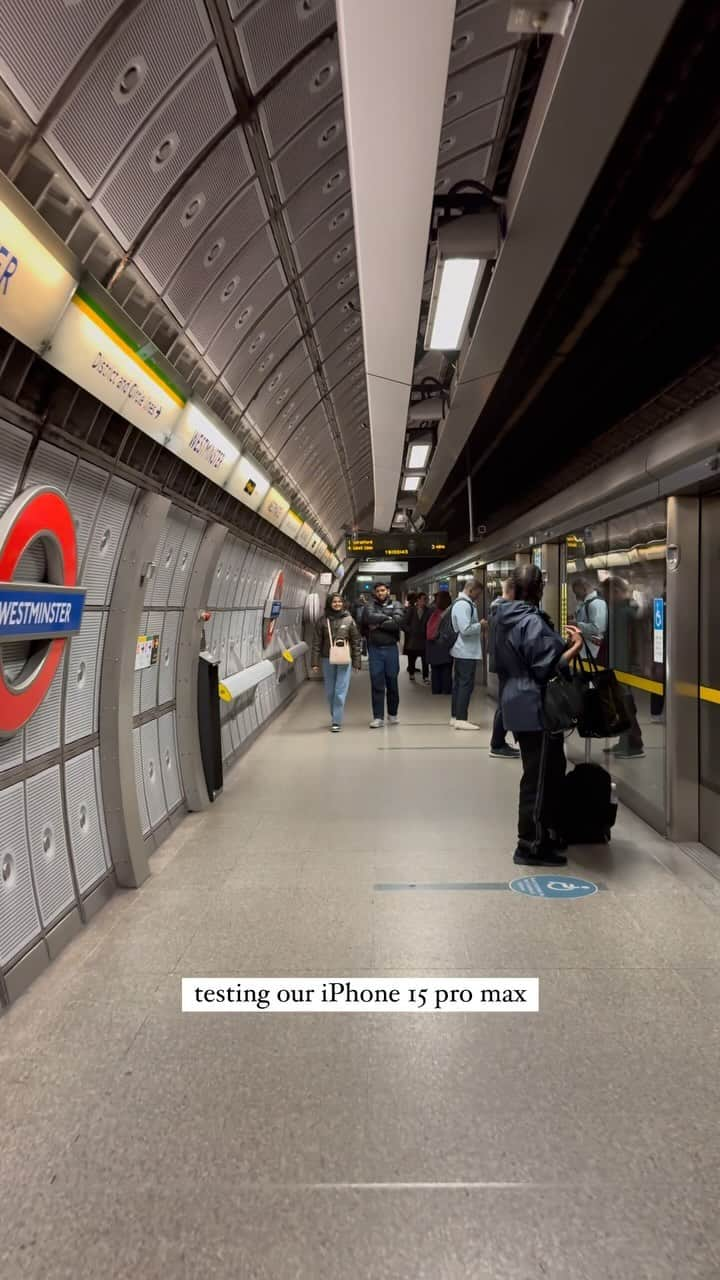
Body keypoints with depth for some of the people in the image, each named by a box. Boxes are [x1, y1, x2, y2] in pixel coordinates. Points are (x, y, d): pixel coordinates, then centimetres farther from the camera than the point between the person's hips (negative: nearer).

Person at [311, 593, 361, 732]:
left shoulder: (349, 620, 2)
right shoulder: (322, 621, 3)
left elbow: (356, 642, 3)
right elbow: (317, 642, 4)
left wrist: (356, 662, 0)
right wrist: (315, 662, -2)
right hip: (327, 660, 2)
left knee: (340, 692, -6)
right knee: (330, 692, 10)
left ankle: (337, 721, -3)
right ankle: (334, 717, 27)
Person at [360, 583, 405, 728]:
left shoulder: (396, 605, 5)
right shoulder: (370, 605, 5)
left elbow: (397, 622, -14)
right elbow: (369, 618, -16)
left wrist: (379, 624, -11)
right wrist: (386, 618, -11)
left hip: (391, 648, 0)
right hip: (374, 649, 0)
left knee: (392, 683, 10)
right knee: (377, 684, 1)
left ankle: (392, 714, 23)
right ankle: (378, 717, 6)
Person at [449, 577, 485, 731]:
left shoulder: (461, 603, 15)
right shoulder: (464, 604, -18)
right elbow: (465, 629, -25)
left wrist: (478, 628, 11)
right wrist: (480, 625, -11)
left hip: (462, 651, 11)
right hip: (467, 652, -11)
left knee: (459, 684, 13)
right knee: (466, 685, -8)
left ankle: (456, 716, 19)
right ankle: (461, 719, -6)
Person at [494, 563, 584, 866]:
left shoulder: (506, 618, 11)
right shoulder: (532, 622, -19)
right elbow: (546, 669, -21)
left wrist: (562, 645, 17)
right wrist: (576, 646, -13)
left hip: (520, 703, 10)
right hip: (536, 707, -10)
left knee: (550, 772, 19)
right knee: (539, 778, -1)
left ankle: (546, 835, 30)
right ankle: (530, 846, 7)